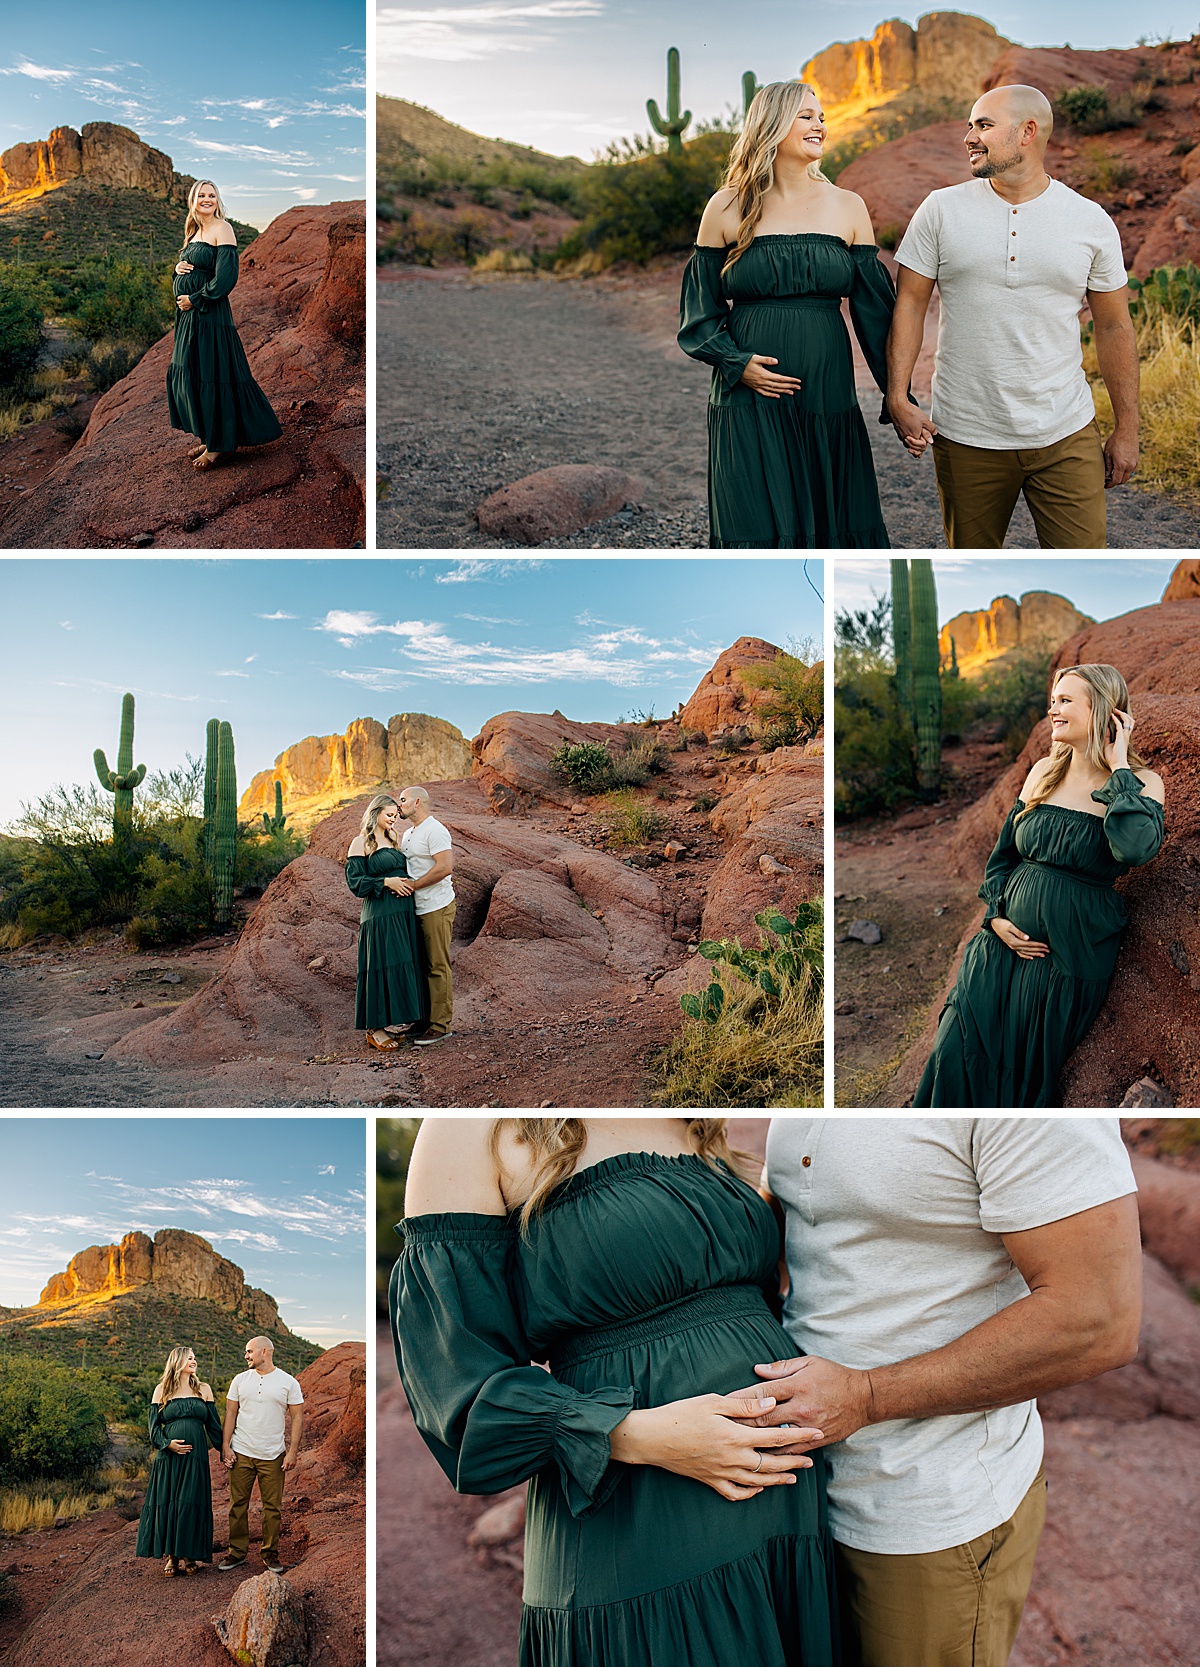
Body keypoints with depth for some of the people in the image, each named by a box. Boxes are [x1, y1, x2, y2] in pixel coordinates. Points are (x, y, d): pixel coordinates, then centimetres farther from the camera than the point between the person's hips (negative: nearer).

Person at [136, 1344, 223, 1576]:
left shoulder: (204, 1390, 12)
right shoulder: (162, 1390, 8)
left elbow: (214, 1425, 13)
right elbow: (154, 1425, 5)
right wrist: (167, 1443, -11)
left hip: (195, 1455, 1)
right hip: (168, 1455, -1)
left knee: (191, 1503, -2)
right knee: (167, 1502, -2)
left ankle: (187, 1556, 5)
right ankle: (170, 1556, 6)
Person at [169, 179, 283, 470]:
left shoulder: (222, 228, -10)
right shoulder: (194, 232, 16)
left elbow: (226, 276, -19)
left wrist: (195, 299, -14)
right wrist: (178, 267, 0)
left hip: (211, 315, -9)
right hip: (188, 315, 9)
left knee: (211, 377, -5)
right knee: (189, 375, 11)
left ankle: (218, 445, 2)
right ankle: (208, 437, 18)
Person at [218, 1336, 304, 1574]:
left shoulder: (288, 1383, 0)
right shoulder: (240, 1380, 6)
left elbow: (297, 1418, 1)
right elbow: (230, 1414, 8)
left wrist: (292, 1452, -6)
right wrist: (225, 1446, -1)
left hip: (273, 1456, -2)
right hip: (241, 1454, 2)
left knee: (273, 1507, 2)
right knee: (238, 1504, 4)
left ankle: (271, 1553, 13)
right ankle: (237, 1552, 15)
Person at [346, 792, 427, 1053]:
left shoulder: (392, 841, 19)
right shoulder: (361, 843, -4)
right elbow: (355, 881, -10)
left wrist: (405, 884, 0)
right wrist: (387, 882, -17)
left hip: (404, 913, 8)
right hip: (379, 915, -8)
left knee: (406, 965, 7)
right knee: (381, 967, -7)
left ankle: (395, 1019, 16)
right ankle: (375, 1029, -2)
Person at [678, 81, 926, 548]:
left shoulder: (847, 207, 8)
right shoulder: (728, 208, 3)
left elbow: (875, 310, 8)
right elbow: (699, 310, 6)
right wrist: (737, 364, -10)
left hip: (827, 403, 2)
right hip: (749, 405, -2)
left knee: (834, 529, 3)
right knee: (758, 534, -3)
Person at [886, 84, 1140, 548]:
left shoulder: (1092, 222, 2)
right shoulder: (941, 209, 1)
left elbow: (1114, 327, 7)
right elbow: (909, 303, 1)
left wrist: (1127, 429, 7)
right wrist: (896, 398, -11)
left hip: (1066, 437, 0)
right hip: (966, 438, 0)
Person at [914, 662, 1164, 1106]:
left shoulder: (1141, 783, -7)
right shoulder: (1045, 771, 6)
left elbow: (1134, 849, -28)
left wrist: (1119, 768, -18)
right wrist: (995, 916, 0)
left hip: (1070, 956, -4)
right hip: (1006, 939, 4)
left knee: (1025, 1071, 4)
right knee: (958, 1057, -3)